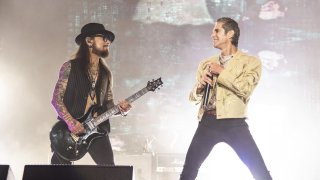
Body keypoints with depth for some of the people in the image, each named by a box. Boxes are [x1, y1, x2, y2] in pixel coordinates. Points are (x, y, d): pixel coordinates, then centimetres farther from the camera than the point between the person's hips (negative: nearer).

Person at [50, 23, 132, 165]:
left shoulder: (106, 74, 12)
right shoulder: (70, 67, -2)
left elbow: (108, 103, 14)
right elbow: (56, 99, -5)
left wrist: (119, 108, -8)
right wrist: (71, 122, -17)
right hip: (68, 130, -3)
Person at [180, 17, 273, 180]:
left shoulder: (250, 62, 4)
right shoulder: (206, 64, 17)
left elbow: (245, 89, -12)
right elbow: (193, 97, 17)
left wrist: (221, 72, -8)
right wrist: (199, 87, -5)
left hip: (234, 122, -3)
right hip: (208, 122, 4)